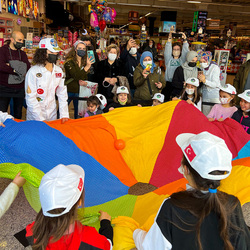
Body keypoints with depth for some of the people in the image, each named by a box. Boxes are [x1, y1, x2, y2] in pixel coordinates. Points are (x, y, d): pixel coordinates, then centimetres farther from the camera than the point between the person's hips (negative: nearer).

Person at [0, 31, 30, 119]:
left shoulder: (22, 53, 13)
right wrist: (17, 70, -11)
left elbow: (27, 67, -5)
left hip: (19, 88, 4)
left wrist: (12, 65, -16)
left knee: (18, 114, 11)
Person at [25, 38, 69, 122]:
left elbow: (62, 93, 3)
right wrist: (41, 119, -20)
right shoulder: (33, 72, -14)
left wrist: (64, 115, -5)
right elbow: (30, 99, -16)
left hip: (52, 116, 5)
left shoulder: (59, 71, 2)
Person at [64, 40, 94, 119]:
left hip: (80, 91, 5)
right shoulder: (69, 62, -8)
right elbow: (76, 76, -20)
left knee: (78, 113, 10)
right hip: (69, 91, -5)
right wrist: (87, 66, -27)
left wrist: (84, 82, -8)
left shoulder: (85, 62, 10)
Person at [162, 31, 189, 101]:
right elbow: (167, 50, 1)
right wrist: (170, 38, -9)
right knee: (165, 98, -3)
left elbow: (185, 51, 1)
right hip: (169, 83, 0)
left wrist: (185, 40, -10)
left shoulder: (182, 59, 14)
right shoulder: (169, 59, 13)